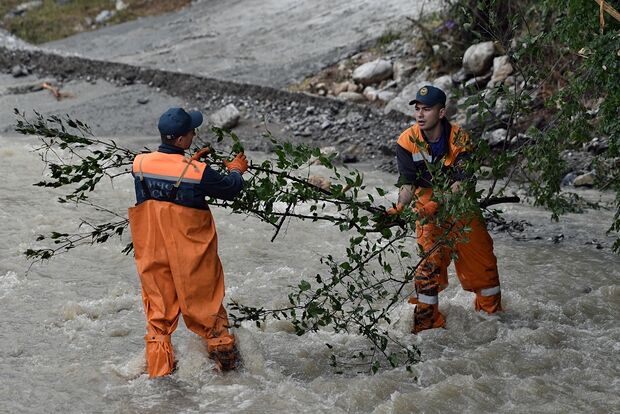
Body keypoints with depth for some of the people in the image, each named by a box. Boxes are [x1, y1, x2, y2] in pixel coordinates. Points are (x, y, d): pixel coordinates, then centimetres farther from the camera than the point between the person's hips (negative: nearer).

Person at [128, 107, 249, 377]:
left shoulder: (139, 164, -9)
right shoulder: (197, 172, -20)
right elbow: (230, 189, -3)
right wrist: (236, 171, 17)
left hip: (152, 251, 3)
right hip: (191, 252, -3)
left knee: (158, 305, 14)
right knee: (204, 301, 13)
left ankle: (158, 368, 18)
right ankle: (224, 353, 27)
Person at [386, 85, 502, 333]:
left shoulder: (459, 139, -17)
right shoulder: (407, 141, -12)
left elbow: (461, 182, -25)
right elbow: (408, 183, -15)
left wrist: (436, 204, -42)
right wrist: (399, 207, -36)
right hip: (429, 213, 0)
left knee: (483, 263, 7)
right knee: (430, 264, -13)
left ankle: (492, 314, 31)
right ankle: (427, 325, -3)